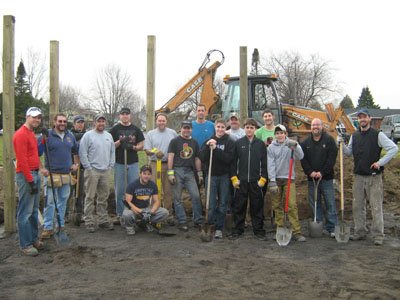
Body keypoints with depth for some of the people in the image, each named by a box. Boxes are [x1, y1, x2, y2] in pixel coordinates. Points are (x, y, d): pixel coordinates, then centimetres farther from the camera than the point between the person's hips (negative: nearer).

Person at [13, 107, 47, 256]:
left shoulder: (32, 134, 17)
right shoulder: (21, 135, -14)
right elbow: (22, 160, -19)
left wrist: (40, 169, 9)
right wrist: (31, 180, -19)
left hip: (35, 174, 10)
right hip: (26, 176, -10)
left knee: (34, 210, 16)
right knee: (25, 212, -3)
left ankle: (34, 239, 26)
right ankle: (25, 245, 4)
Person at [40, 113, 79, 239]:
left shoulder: (70, 135, 12)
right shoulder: (47, 135, -5)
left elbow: (76, 151, 26)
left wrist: (75, 164, 18)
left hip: (66, 174, 5)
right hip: (51, 174, -5)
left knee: (63, 201, 13)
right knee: (49, 202, -4)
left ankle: (60, 225, 24)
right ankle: (47, 228, 4)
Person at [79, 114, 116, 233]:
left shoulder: (109, 136, 14)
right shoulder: (88, 135, -4)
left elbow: (112, 152, 18)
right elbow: (82, 153, -8)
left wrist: (110, 166, 8)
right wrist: (88, 168, -10)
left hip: (106, 171, 5)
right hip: (92, 171, -5)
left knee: (104, 197, 10)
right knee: (90, 197, -3)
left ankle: (103, 220, 19)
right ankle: (89, 222, 3)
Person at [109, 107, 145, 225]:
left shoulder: (136, 129, 10)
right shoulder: (115, 129, 5)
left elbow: (141, 145, 9)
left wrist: (132, 147, -10)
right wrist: (120, 142, -15)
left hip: (133, 163, 2)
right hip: (119, 163, -1)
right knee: (119, 190, 2)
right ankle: (119, 214, 10)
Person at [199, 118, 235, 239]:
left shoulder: (230, 142, 1)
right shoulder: (208, 141, 8)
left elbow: (229, 159, -12)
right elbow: (202, 158, -2)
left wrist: (216, 149, -18)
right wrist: (208, 147, -16)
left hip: (224, 176, -1)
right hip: (211, 176, 1)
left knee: (222, 204, 5)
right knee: (211, 205, 0)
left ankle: (219, 228, 15)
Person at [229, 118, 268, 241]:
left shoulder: (260, 144, 4)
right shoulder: (238, 143, 4)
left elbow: (264, 163, 5)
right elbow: (233, 161, 5)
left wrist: (263, 178, -2)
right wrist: (234, 177, -1)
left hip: (256, 180, 0)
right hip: (241, 180, 0)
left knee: (257, 206, 5)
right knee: (239, 206, 4)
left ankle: (259, 230, 15)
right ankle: (238, 229, 16)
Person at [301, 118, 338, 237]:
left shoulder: (329, 140, 1)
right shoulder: (305, 143, 10)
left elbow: (332, 158, -6)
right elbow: (303, 159, 5)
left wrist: (322, 172, -13)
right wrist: (310, 172, -10)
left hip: (326, 178, -3)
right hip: (311, 178, 3)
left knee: (330, 204, -1)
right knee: (314, 204, 6)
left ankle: (332, 228, 5)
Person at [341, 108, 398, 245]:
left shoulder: (378, 135, -6)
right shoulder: (354, 136, 10)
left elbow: (394, 148, -9)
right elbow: (349, 153, 17)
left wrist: (380, 162, -13)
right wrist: (342, 144, 0)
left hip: (374, 177, -5)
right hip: (358, 176, 5)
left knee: (376, 207, -2)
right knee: (358, 206, 10)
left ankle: (378, 235, 5)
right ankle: (360, 232, 21)